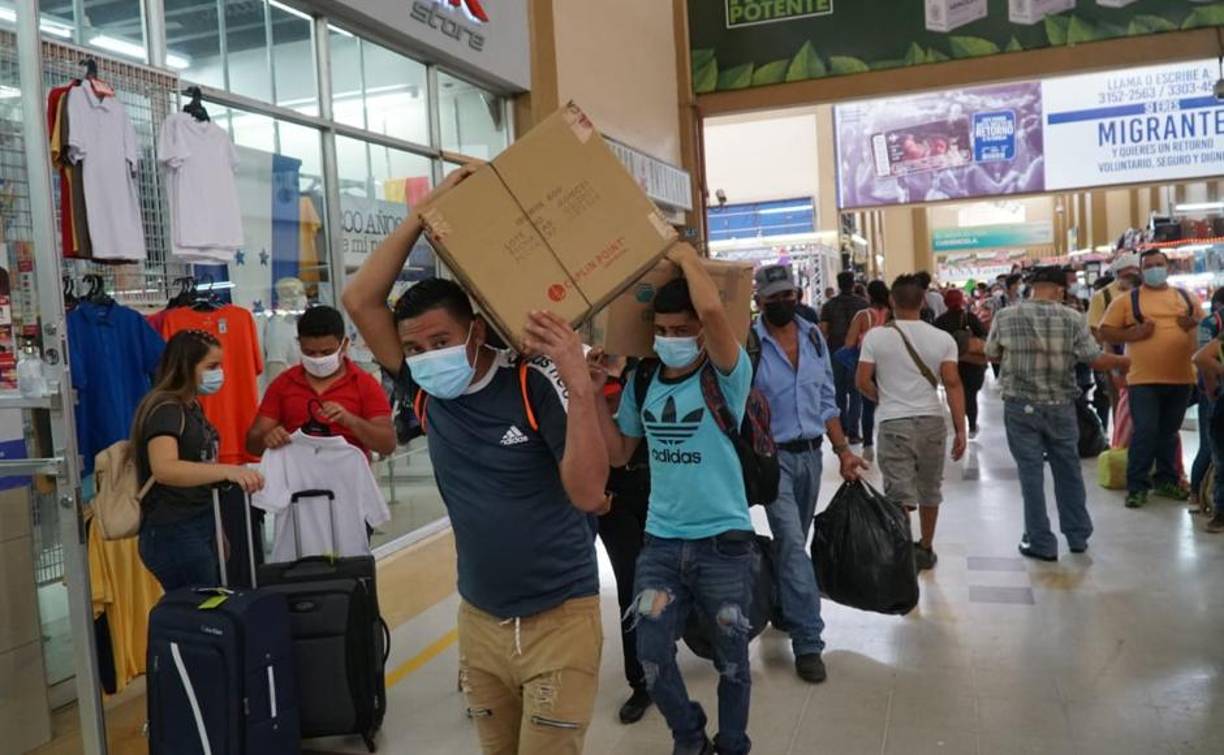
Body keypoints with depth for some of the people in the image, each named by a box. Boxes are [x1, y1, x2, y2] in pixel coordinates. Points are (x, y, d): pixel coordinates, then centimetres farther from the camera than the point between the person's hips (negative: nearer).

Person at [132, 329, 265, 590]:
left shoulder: (192, 407, 12)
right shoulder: (164, 409, -16)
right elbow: (164, 469, -34)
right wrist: (227, 471, -46)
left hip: (202, 529, 9)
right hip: (174, 534, -9)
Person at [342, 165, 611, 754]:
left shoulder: (534, 384, -17)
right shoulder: (427, 393, -3)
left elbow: (588, 494, -24)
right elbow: (359, 301, -8)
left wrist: (580, 387, -36)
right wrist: (423, 214, -12)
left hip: (558, 617, -5)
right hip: (479, 619, 5)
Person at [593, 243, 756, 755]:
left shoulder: (726, 377, -12)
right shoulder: (641, 381, 2)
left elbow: (712, 311, -32)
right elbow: (618, 453, 11)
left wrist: (685, 255, -16)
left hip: (724, 541, -3)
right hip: (661, 540, 4)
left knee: (731, 659, 13)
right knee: (652, 656, 3)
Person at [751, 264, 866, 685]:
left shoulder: (814, 337, 7)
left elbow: (826, 401, 12)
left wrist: (843, 450, 7)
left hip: (811, 453, 6)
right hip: (773, 457, -6)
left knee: (792, 542, 17)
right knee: (793, 545, -9)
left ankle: (776, 608, 39)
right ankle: (808, 642, -1)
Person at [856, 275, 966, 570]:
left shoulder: (876, 336, -5)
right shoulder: (942, 338, -1)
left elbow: (862, 382, -5)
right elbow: (953, 384, -7)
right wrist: (960, 430, -4)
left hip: (893, 423, -2)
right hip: (932, 421, 3)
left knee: (900, 495, -1)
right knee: (929, 491, 18)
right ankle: (925, 549, 33)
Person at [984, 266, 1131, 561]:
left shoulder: (1005, 317, -5)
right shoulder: (1072, 319, -6)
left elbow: (991, 354, 7)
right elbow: (1096, 360, -5)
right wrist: (1125, 362, 12)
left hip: (1021, 406, -1)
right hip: (1060, 405, 1)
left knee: (1031, 472, 5)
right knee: (1068, 470, 15)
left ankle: (1041, 543, 9)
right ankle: (1078, 535, 27)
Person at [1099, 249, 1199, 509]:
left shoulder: (1187, 298, 11)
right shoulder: (1128, 300, 1)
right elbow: (1105, 331, -1)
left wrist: (1195, 324, -4)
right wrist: (1133, 334, -17)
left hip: (1180, 378, 4)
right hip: (1144, 379, -4)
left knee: (1169, 432, 14)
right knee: (1145, 432, -8)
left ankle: (1167, 481, 26)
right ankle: (1137, 486, 0)